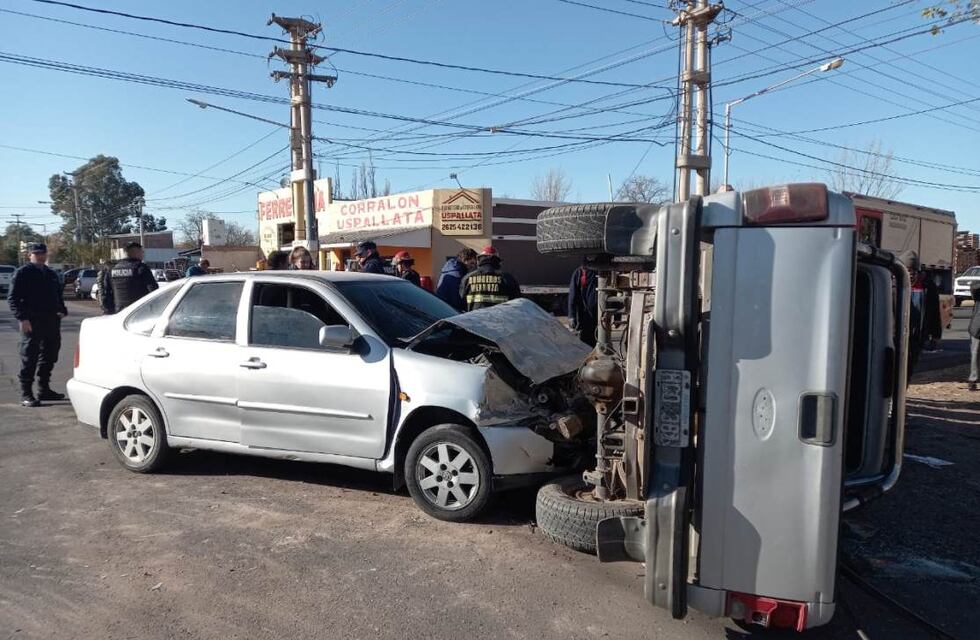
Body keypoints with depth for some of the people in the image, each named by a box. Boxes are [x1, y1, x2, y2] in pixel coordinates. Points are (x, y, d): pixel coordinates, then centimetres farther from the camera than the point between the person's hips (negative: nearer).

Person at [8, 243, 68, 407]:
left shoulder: (51, 274, 18)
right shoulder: (22, 273, -2)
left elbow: (59, 294, 25)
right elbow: (13, 298, -7)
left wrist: (61, 310, 6)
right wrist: (22, 318, -18)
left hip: (51, 321, 7)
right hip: (31, 322, -6)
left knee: (50, 356, 12)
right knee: (29, 357, -3)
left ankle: (44, 389, 23)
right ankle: (26, 394, 2)